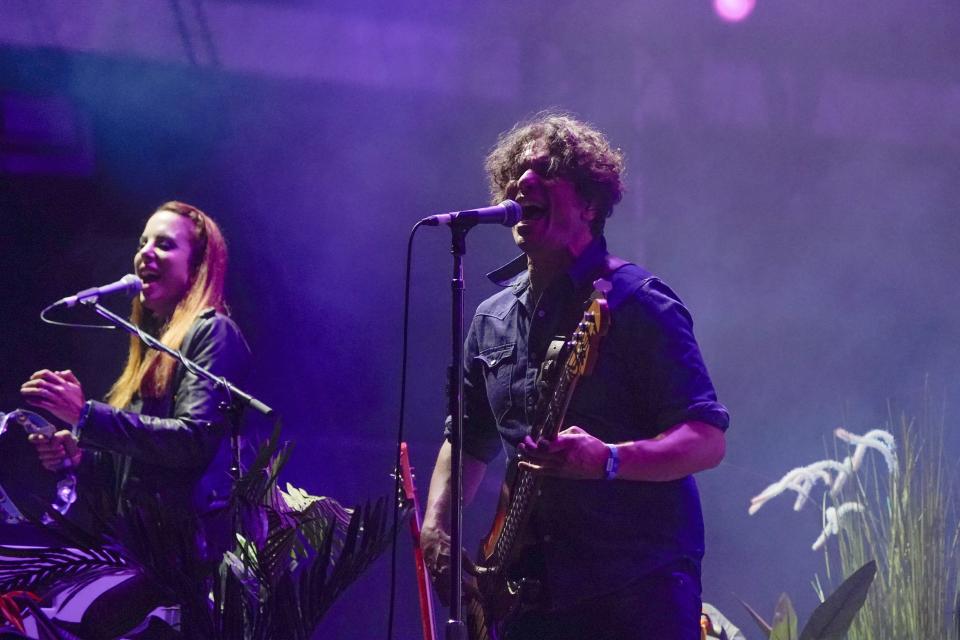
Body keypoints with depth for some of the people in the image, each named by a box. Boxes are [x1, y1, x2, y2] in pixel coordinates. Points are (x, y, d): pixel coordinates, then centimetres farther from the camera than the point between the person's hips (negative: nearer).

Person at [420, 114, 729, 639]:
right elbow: (468, 437, 27)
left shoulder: (635, 302, -6)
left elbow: (707, 440, -12)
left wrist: (607, 461, -28)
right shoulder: (493, 318, 14)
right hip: (533, 590, 6)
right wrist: (435, 523, 9)